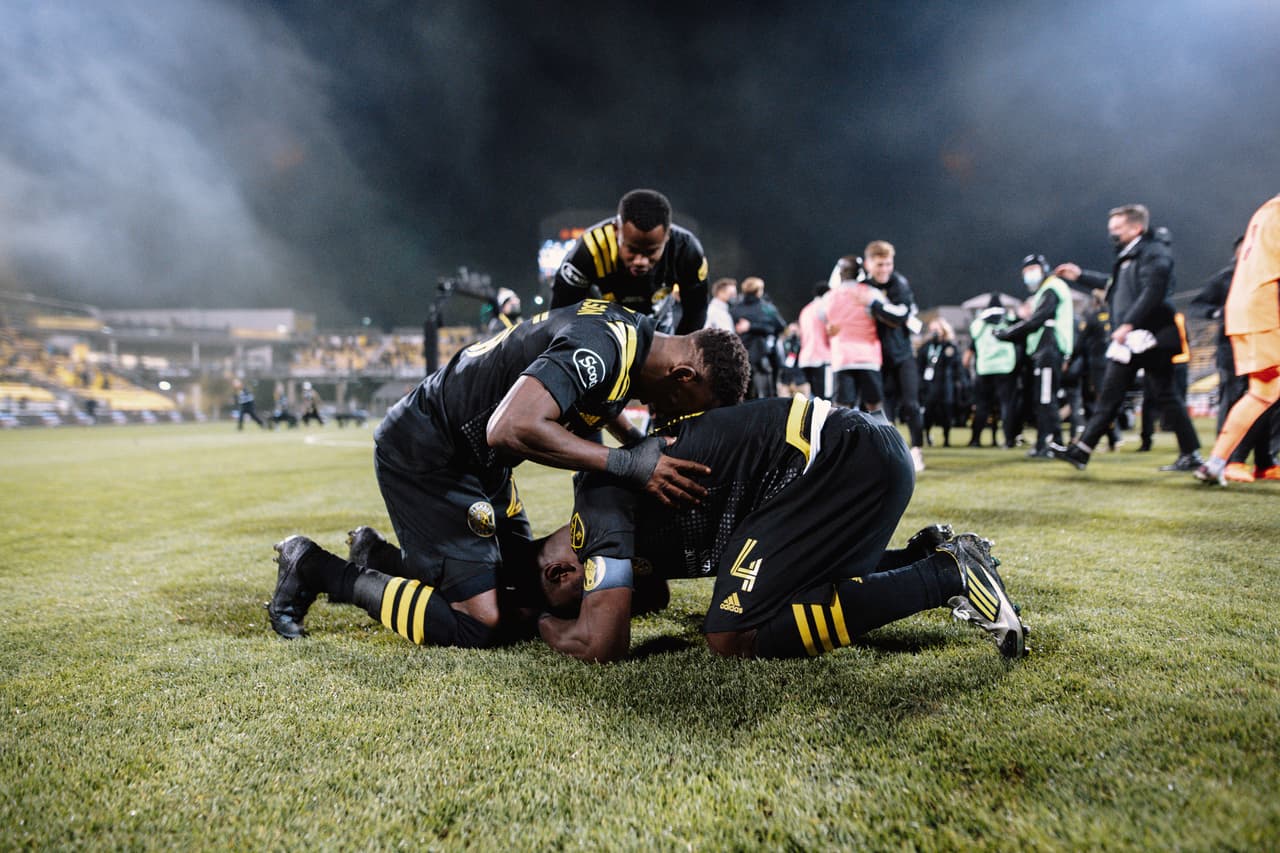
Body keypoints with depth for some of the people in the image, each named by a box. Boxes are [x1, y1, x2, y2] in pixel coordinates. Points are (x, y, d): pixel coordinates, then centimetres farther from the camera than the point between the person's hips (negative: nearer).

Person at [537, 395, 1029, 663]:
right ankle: (930, 552, 15)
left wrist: (544, 623, 8)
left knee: (734, 636, -8)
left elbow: (601, 644, -11)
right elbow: (650, 594, 35)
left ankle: (945, 576, -7)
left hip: (838, 457, -10)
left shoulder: (602, 503, -6)